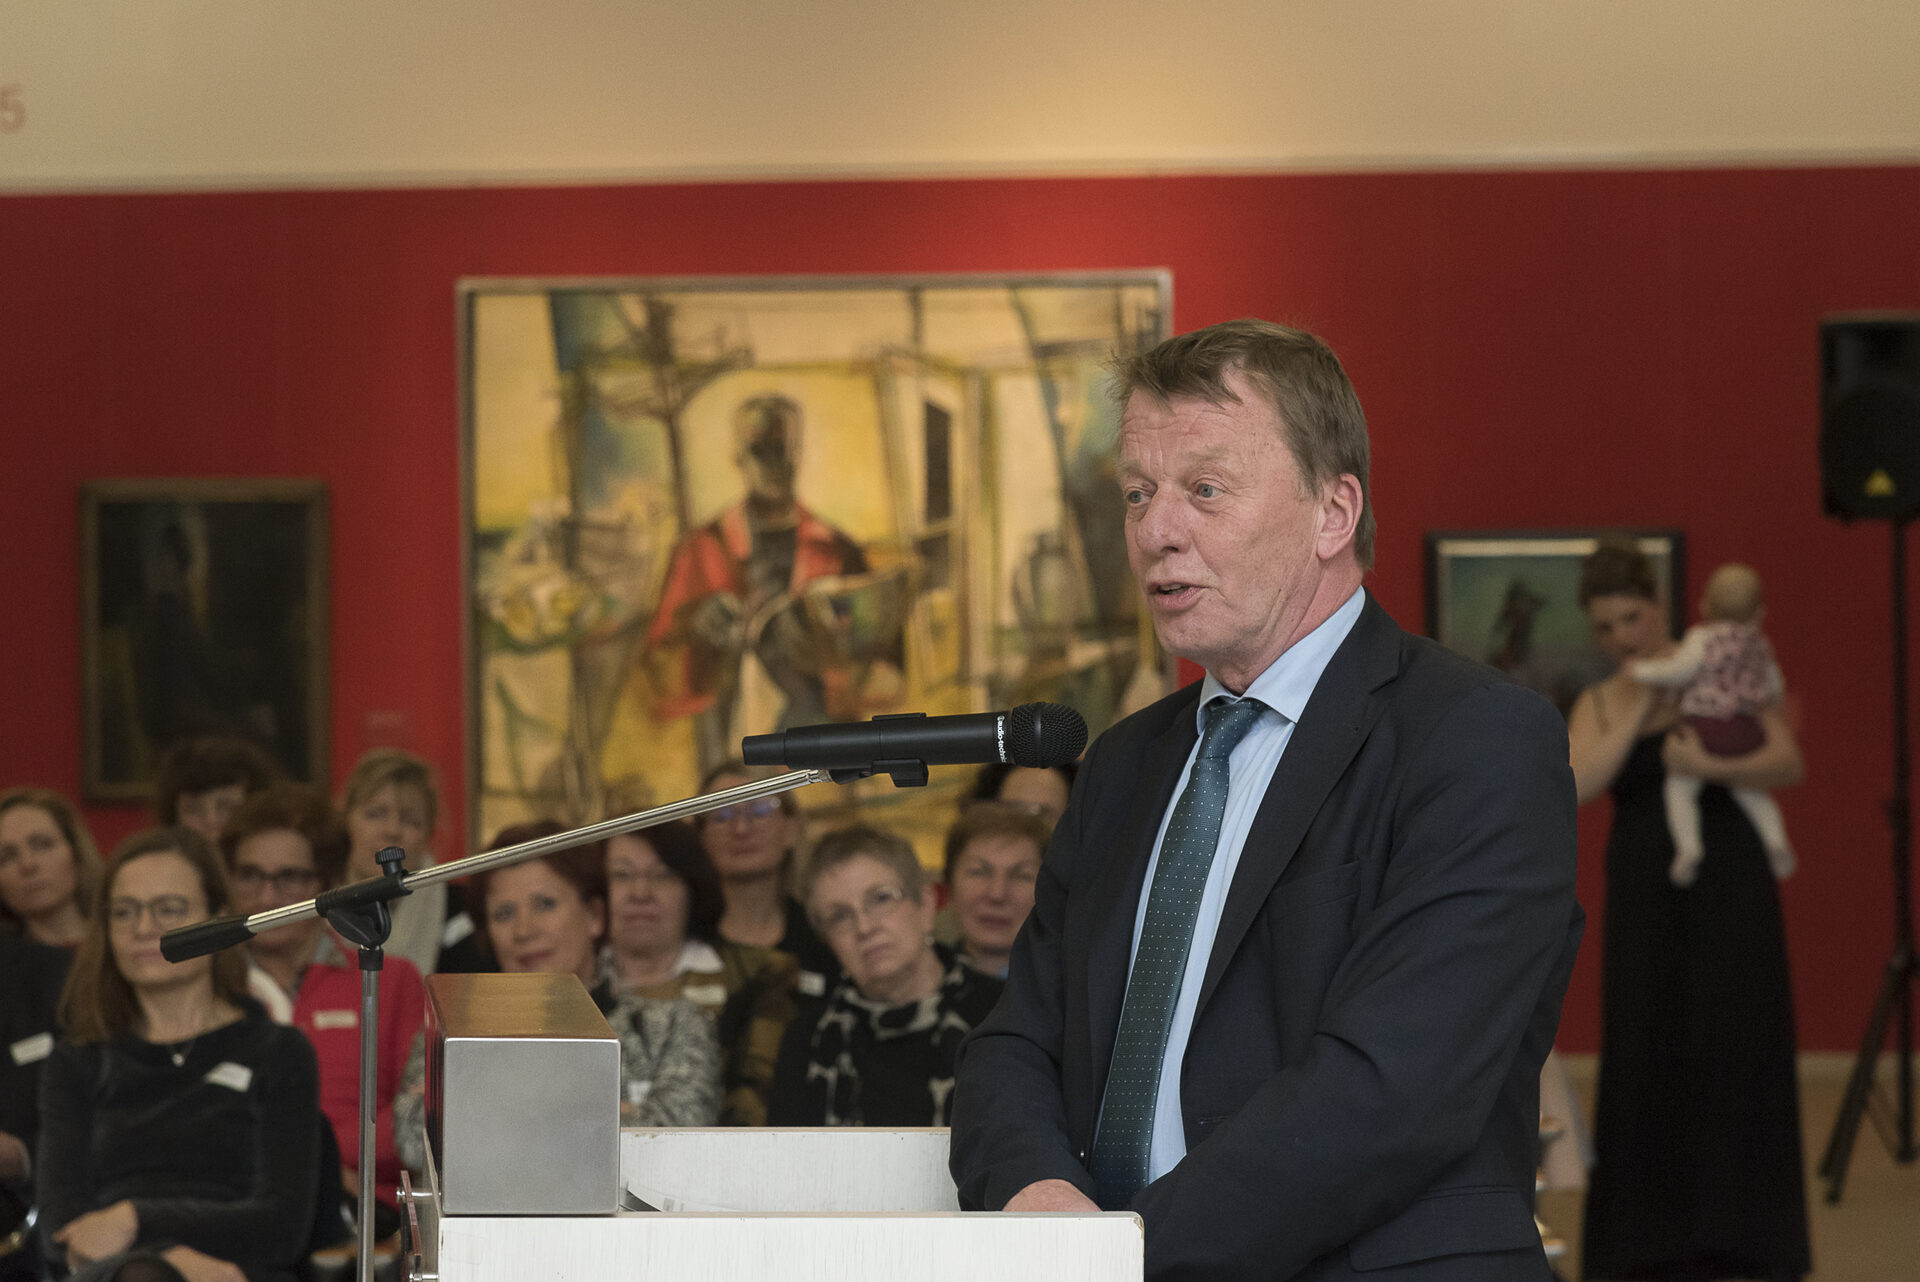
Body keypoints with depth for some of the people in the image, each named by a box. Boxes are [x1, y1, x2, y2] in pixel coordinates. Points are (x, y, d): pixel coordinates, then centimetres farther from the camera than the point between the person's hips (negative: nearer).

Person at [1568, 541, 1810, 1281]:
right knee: (1645, 1053, 2)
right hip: (1643, 893, 3)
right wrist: (1640, 704, -12)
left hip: (1728, 886, -3)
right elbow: (1581, 785, -11)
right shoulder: (1597, 706, 9)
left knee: (1736, 1047, -5)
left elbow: (1788, 763, -11)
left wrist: (1712, 768, -26)